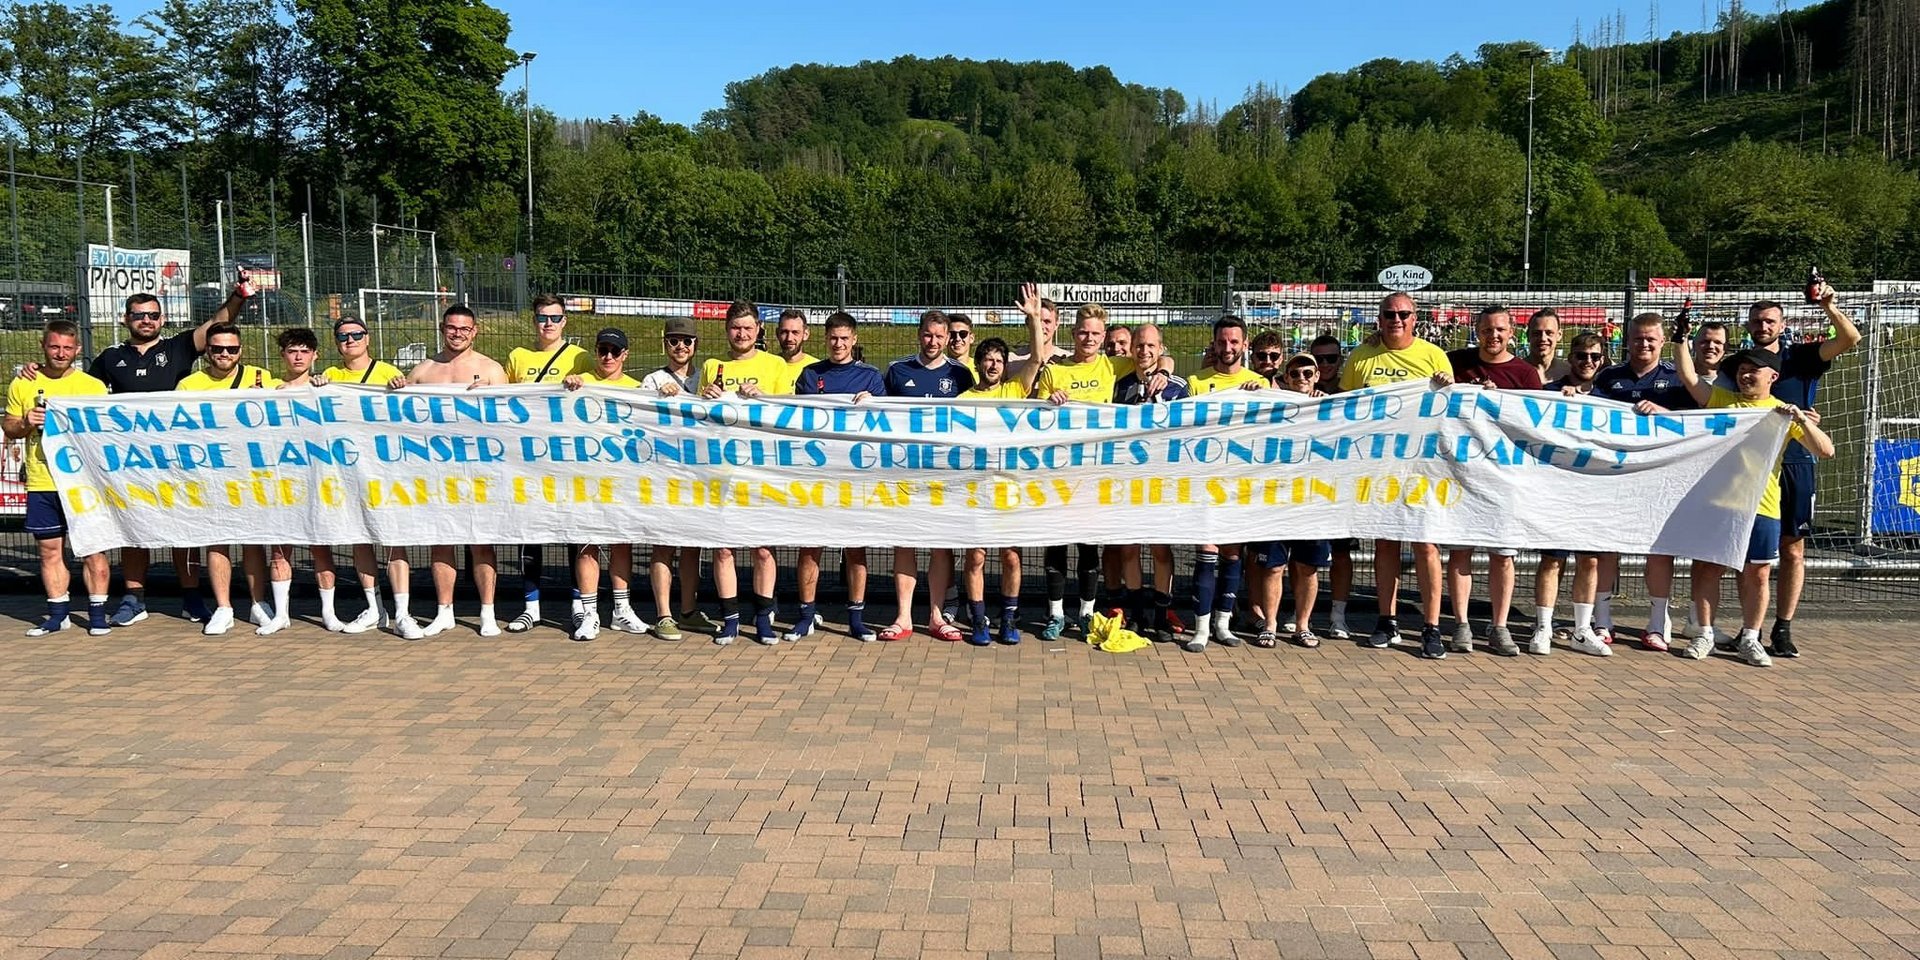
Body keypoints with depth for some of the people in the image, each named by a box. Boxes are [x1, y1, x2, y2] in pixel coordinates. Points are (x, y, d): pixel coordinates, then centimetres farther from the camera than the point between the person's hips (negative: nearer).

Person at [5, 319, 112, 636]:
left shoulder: (93, 387, 3)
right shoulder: (22, 385, 8)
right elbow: (10, 430, 12)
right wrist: (25, 424, -8)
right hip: (41, 483, 2)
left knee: (92, 548, -2)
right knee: (49, 550, 8)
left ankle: (97, 612, 6)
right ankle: (58, 613, 18)